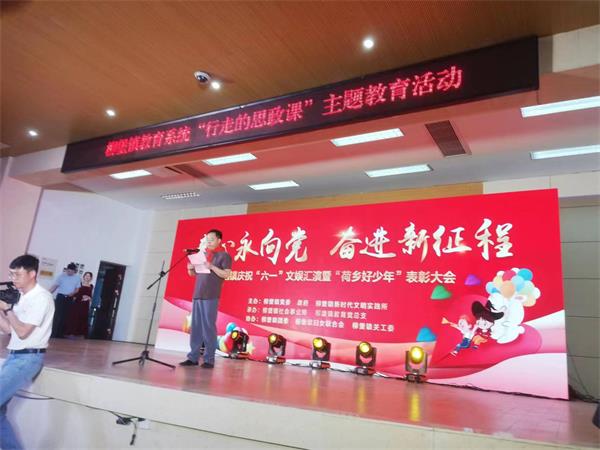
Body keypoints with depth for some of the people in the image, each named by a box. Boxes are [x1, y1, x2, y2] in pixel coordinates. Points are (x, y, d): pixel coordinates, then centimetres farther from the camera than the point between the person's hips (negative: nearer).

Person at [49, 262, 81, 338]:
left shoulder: (77, 278, 5)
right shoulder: (62, 276, 0)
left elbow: (77, 289, 7)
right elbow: (55, 286, -1)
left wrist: (72, 293, -13)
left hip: (69, 299, 2)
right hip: (60, 296, -2)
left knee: (64, 316, 5)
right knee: (57, 315, -8)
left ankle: (60, 334, 12)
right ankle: (54, 334, -3)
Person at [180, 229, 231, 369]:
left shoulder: (224, 255, -1)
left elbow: (226, 274, -11)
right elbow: (194, 274, 23)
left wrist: (212, 267, -20)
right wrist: (190, 268, 1)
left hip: (211, 297, -6)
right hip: (197, 295, 6)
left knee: (209, 327, -5)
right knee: (195, 326, 6)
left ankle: (209, 359, 0)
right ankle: (193, 357, 11)